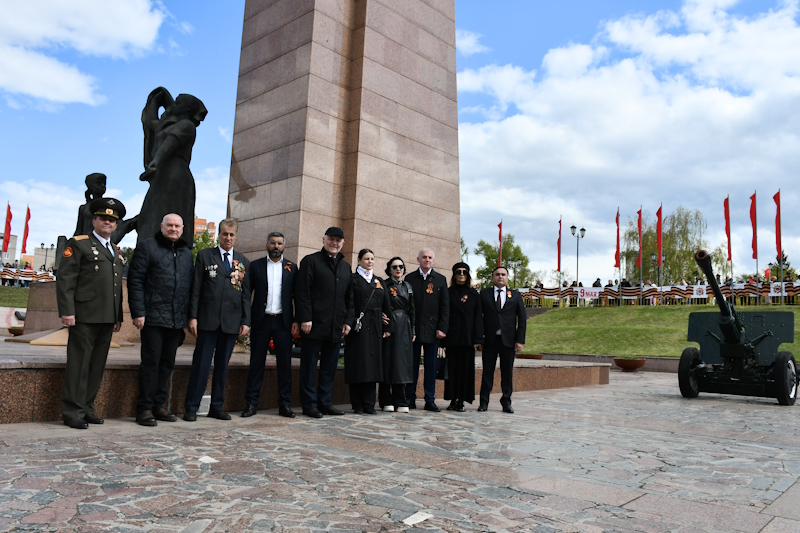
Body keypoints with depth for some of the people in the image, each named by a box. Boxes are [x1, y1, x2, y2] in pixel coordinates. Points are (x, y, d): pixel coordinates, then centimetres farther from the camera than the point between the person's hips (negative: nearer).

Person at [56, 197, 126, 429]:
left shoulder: (116, 251, 20)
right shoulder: (78, 244, 1)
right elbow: (65, 280, -7)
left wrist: (118, 316, 16)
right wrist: (67, 311, -15)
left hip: (107, 319, 6)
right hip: (85, 316, -6)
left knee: (98, 366, 10)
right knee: (79, 364, -2)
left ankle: (87, 408, 19)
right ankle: (72, 412, 5)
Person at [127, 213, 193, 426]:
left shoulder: (187, 253, 16)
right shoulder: (147, 247, 0)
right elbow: (135, 281, -5)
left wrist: (189, 316, 11)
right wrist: (138, 312, -13)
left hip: (177, 320, 5)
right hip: (153, 318, -5)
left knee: (167, 363, 11)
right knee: (151, 362, -2)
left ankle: (158, 405, 21)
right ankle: (144, 408, 8)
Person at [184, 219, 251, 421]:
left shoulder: (243, 262, 11)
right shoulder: (205, 255, 6)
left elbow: (246, 293, 10)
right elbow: (196, 288, 2)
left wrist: (246, 321, 4)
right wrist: (193, 316, -5)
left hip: (232, 322, 2)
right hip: (208, 319, -2)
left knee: (222, 365, 9)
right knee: (201, 364, -1)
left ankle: (217, 407, 18)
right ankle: (191, 407, 8)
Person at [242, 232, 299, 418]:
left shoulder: (291, 267, 8)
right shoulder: (255, 266, 7)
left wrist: (297, 320, 0)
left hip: (283, 321, 0)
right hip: (261, 320, 0)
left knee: (285, 362, 2)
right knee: (256, 362, 4)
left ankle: (284, 403, 10)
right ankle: (252, 403, 11)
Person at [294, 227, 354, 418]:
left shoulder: (346, 267, 17)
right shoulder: (310, 261, 1)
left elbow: (349, 298, 18)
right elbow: (302, 292, -6)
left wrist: (348, 321, 8)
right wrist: (305, 318, -13)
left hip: (336, 327, 5)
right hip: (314, 325, -5)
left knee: (330, 367, 9)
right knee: (309, 366, 2)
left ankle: (325, 402, 18)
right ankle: (309, 404, 10)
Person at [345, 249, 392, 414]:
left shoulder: (380, 282, 16)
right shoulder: (352, 279, 3)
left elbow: (387, 306, 14)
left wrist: (387, 327, 8)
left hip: (375, 328, 4)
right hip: (358, 327, -4)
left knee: (373, 364, 4)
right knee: (358, 364, -2)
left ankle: (369, 405, 10)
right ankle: (358, 405, 5)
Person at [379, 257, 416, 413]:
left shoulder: (408, 286, 16)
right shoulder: (384, 285, 0)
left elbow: (412, 309, 16)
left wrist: (413, 330, 10)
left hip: (404, 327, 5)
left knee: (402, 362, 4)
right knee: (388, 361, -2)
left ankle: (400, 402, 10)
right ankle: (386, 401, 6)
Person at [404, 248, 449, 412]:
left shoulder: (440, 279, 8)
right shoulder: (409, 278, 6)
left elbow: (445, 306, 5)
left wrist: (442, 328, -4)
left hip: (432, 330, 1)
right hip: (413, 329, 0)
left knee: (431, 366, 5)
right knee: (412, 365, 5)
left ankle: (430, 400, 12)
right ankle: (410, 399, 13)